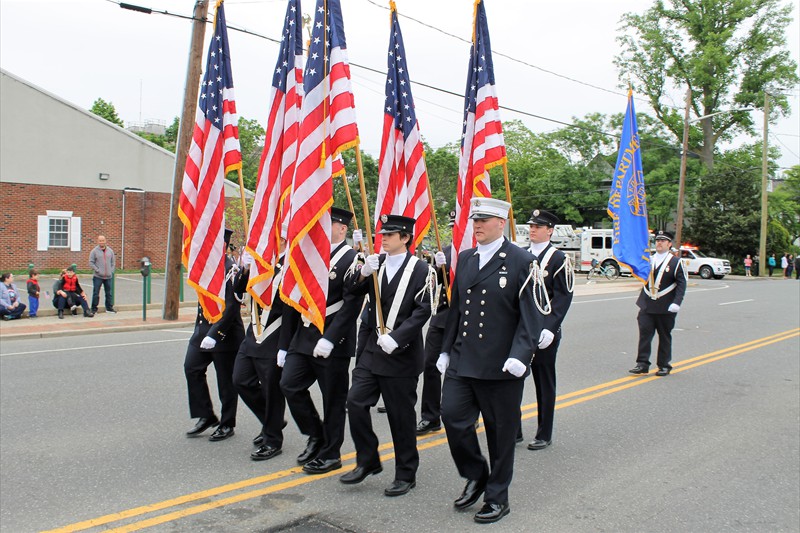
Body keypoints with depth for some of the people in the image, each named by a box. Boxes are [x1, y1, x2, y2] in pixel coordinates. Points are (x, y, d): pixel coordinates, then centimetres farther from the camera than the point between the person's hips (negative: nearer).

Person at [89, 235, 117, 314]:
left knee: (109, 293, 9)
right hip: (98, 276, -4)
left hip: (108, 276, 4)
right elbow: (91, 263, -4)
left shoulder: (110, 251, 10)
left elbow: (113, 262, 14)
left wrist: (111, 271, 2)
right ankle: (94, 308, 8)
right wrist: (98, 270, -11)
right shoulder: (94, 251, -1)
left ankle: (109, 308, 20)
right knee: (96, 293, -1)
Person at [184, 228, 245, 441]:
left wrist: (214, 334, -24)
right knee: (192, 368, 5)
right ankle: (206, 416, 18)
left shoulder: (230, 269, -17)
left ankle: (227, 424, 18)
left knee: (226, 380, 3)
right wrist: (200, 326, 18)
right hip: (203, 328, 9)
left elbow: (232, 307, -22)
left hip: (225, 333, -8)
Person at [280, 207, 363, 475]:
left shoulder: (351, 259, -11)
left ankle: (330, 454, 20)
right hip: (304, 336, 7)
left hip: (333, 342, -7)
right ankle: (316, 436, 22)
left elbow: (351, 304, -18)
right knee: (290, 385, 3)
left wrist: (329, 339, -23)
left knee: (333, 399, 4)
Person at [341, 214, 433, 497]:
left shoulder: (419, 269, -7)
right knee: (356, 402, 0)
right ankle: (367, 461, 19)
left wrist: (396, 338, -20)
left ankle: (406, 474, 19)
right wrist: (364, 273, -13)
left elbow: (423, 310, -12)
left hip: (402, 353, -5)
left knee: (401, 415, 3)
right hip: (373, 348, 5)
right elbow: (354, 292, 6)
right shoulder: (377, 262, 8)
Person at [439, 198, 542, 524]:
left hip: (501, 366, -5)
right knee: (452, 415, -2)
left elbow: (531, 315, -10)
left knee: (500, 433, 7)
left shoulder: (521, 261, -6)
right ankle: (475, 476, 23)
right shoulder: (465, 259, 11)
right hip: (462, 361, 5)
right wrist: (446, 350, 15)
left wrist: (520, 356, -21)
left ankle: (497, 497, 25)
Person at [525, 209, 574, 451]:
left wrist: (549, 328, -20)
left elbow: (563, 297, -11)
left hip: (544, 332, -4)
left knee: (544, 383, 7)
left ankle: (544, 435, 18)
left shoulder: (558, 258, -5)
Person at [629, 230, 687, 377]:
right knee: (644, 333, -3)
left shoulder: (676, 262, -2)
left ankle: (664, 365, 18)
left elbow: (681, 284, -7)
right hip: (647, 305, 3)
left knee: (665, 336, 8)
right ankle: (642, 363, 2)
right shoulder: (648, 259, 10)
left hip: (665, 308, -3)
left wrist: (676, 303, -17)